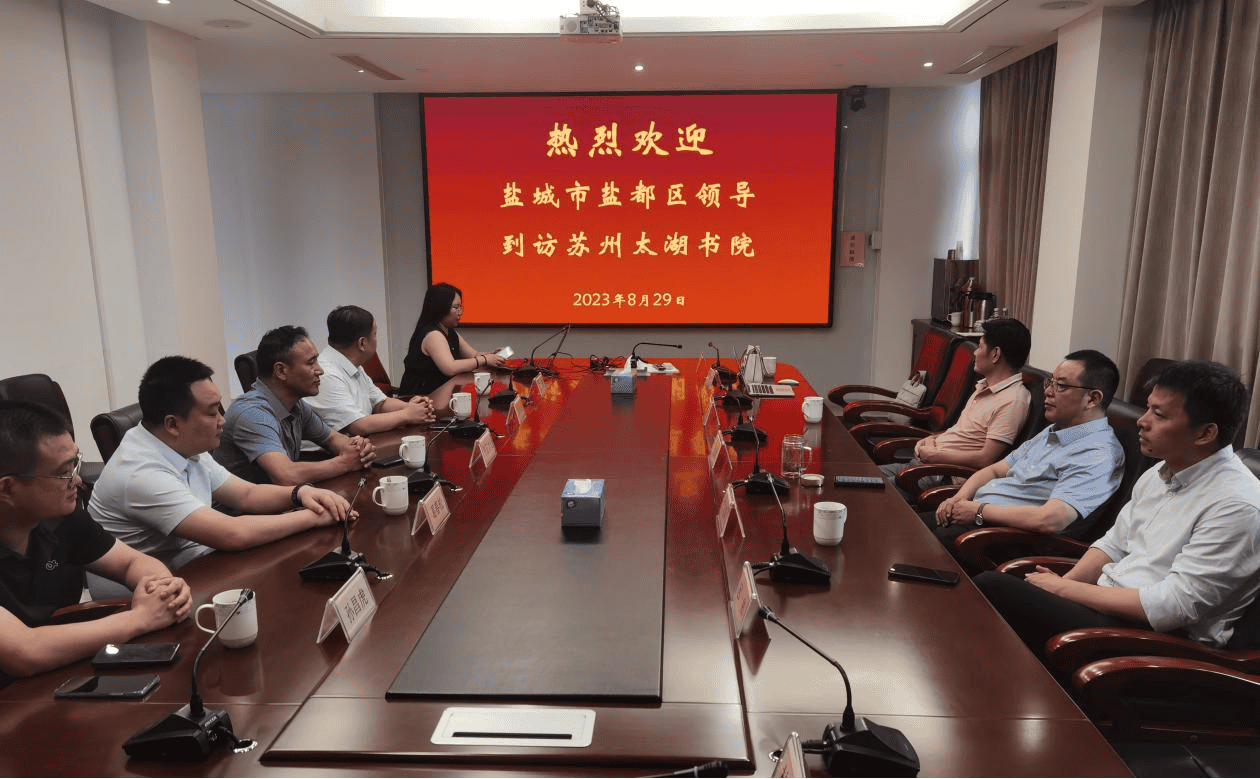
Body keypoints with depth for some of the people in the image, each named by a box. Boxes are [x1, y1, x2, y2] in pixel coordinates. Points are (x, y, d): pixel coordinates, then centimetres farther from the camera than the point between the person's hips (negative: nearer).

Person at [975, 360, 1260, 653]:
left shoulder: (1236, 506, -17)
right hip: (1106, 603, 8)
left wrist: (1062, 589, -15)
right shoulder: (1157, 474, 11)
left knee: (992, 587, -23)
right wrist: (1062, 584, 0)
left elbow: (1172, 607, -21)